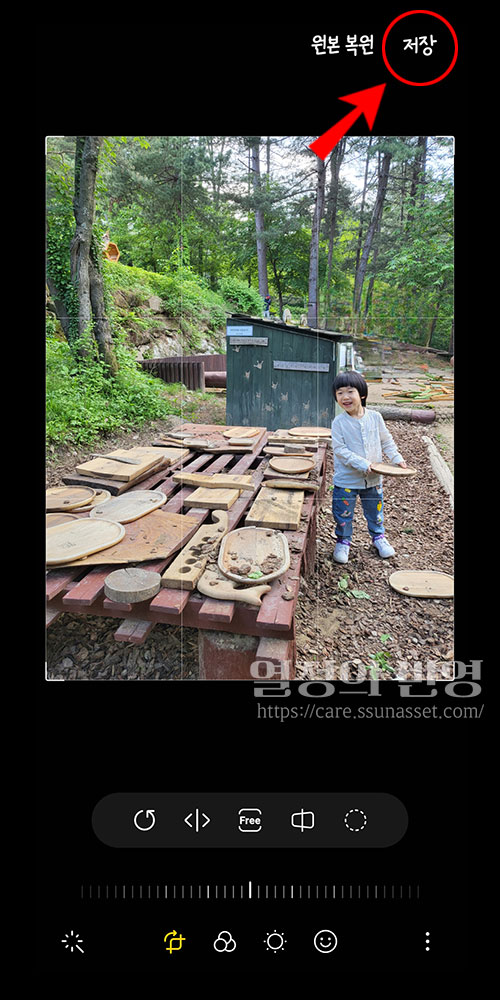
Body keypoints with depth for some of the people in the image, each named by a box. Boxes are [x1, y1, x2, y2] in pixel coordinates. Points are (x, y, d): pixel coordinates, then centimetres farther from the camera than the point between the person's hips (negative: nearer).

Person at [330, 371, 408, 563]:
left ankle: (378, 536, 41)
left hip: (373, 479, 3)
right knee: (343, 512, 6)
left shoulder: (375, 417, -3)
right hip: (346, 479, -3)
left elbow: (386, 441, 8)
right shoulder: (339, 422, -13)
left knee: (375, 509, 18)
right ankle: (343, 541, 28)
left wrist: (397, 459, -1)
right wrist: (362, 464, -25)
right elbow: (340, 449, -17)